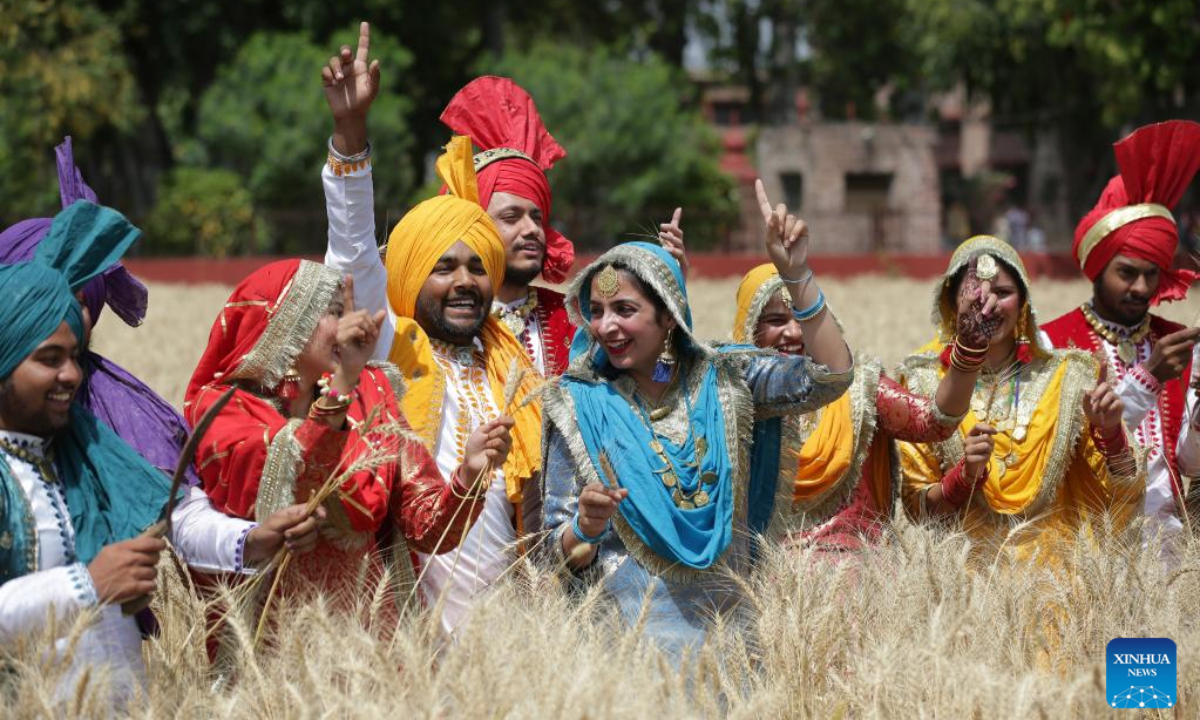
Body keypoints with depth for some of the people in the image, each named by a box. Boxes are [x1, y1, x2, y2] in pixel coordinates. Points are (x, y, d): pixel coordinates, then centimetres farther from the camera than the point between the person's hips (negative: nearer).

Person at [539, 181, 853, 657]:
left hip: (728, 615, 2)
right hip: (633, 624, -2)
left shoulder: (722, 380, 9)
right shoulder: (582, 404, 4)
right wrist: (585, 527, -17)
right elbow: (557, 553, 5)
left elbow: (829, 376, -1)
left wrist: (796, 275, -7)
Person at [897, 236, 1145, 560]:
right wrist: (967, 475, -14)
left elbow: (1123, 492, 7)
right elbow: (916, 507, 4)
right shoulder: (923, 381, 4)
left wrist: (1110, 432, -11)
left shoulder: (1067, 376, 6)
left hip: (1055, 558, 1)